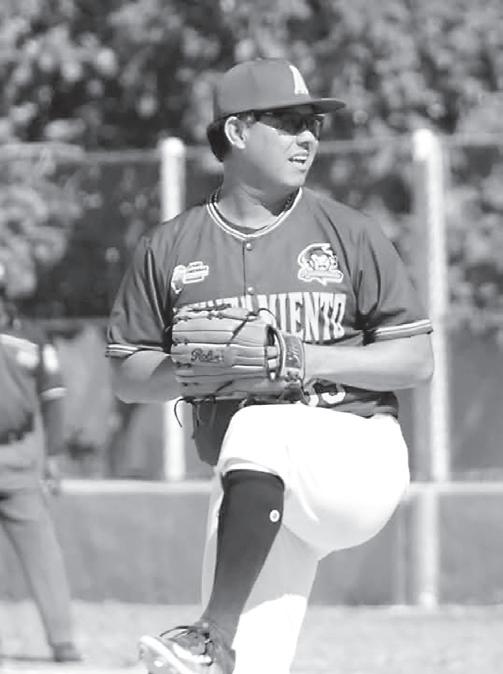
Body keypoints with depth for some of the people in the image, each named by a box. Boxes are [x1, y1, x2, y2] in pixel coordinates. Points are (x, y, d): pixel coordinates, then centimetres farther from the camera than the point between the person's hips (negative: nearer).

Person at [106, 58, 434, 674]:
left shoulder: (349, 235, 5)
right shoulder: (169, 249, 9)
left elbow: (417, 361, 3)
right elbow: (127, 378, 10)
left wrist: (317, 360, -12)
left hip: (359, 451, -3)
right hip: (255, 486, 3)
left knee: (259, 426, -35)